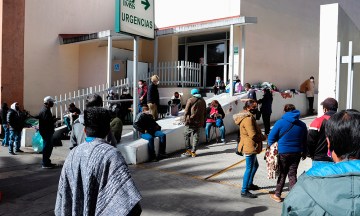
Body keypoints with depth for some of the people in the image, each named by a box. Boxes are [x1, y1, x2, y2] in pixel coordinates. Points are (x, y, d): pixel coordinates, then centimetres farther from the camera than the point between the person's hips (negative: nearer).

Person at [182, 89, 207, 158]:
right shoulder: (203, 101, 12)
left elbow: (186, 111, -7)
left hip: (191, 122, -5)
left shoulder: (190, 100, -5)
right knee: (196, 136, 10)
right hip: (199, 123, 5)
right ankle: (193, 152, 11)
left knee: (186, 135, 8)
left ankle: (189, 151, 6)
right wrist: (203, 121, 22)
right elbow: (205, 113, 17)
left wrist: (186, 120, 4)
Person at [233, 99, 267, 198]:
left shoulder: (248, 117, 14)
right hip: (250, 147, -11)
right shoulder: (248, 119, -21)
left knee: (255, 165, 25)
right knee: (249, 168, -6)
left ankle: (249, 184, 40)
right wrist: (264, 137, -9)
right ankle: (244, 191, 0)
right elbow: (253, 135, -25)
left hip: (250, 147, 11)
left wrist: (262, 136, 10)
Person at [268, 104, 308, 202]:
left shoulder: (280, 123, -8)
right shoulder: (302, 124, 5)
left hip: (282, 153, -3)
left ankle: (277, 195, 19)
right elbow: (305, 140, 14)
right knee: (293, 174, 11)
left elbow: (271, 137, -5)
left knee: (282, 174, 9)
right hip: (296, 153, 3)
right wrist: (304, 152, 24)